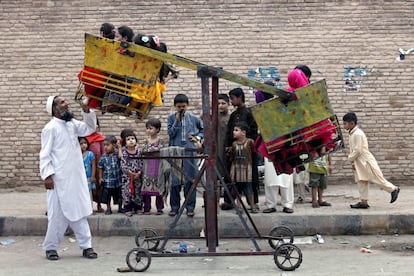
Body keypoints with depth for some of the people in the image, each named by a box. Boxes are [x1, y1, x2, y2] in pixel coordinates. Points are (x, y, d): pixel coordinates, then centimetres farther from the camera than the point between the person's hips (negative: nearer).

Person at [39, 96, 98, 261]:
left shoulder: (72, 124, 12)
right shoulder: (50, 128, -9)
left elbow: (90, 128, 18)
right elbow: (45, 154, -11)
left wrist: (86, 111, 2)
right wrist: (47, 175, -19)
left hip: (76, 178, 7)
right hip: (59, 179, -7)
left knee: (79, 212, 8)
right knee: (58, 214, 0)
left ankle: (86, 246, 13)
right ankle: (50, 247, 13)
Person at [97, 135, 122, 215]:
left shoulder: (117, 154, -4)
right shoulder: (103, 157, -2)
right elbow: (100, 167, 5)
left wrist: (119, 148, -18)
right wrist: (100, 178, 3)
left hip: (117, 180, -1)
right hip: (107, 181, 1)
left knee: (118, 196, 11)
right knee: (107, 197, 9)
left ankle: (120, 208, 29)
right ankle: (108, 209, 26)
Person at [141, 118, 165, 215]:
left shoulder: (160, 140, 2)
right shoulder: (146, 141, 11)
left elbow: (160, 149, -11)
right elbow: (143, 150, 1)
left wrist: (148, 149, -8)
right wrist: (153, 149, -8)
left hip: (157, 165, -3)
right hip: (147, 165, 3)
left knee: (158, 187, -2)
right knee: (146, 187, 0)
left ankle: (159, 208, 7)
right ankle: (147, 208, 7)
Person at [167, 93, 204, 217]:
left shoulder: (193, 118, 6)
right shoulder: (171, 117, 6)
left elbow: (204, 129, 18)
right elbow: (170, 133, -4)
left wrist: (198, 136, 1)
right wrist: (177, 121, -10)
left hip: (189, 150, 0)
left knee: (190, 179, 1)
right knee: (174, 179, 2)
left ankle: (190, 207, 8)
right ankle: (174, 207, 12)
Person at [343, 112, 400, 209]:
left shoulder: (357, 134, -19)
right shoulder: (352, 134, 13)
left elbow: (357, 150, -21)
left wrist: (350, 158, -9)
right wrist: (353, 162, 11)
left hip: (366, 161, -10)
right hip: (359, 163, 10)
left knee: (377, 179, -4)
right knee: (361, 181, 7)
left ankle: (394, 189, 12)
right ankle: (364, 201, 9)